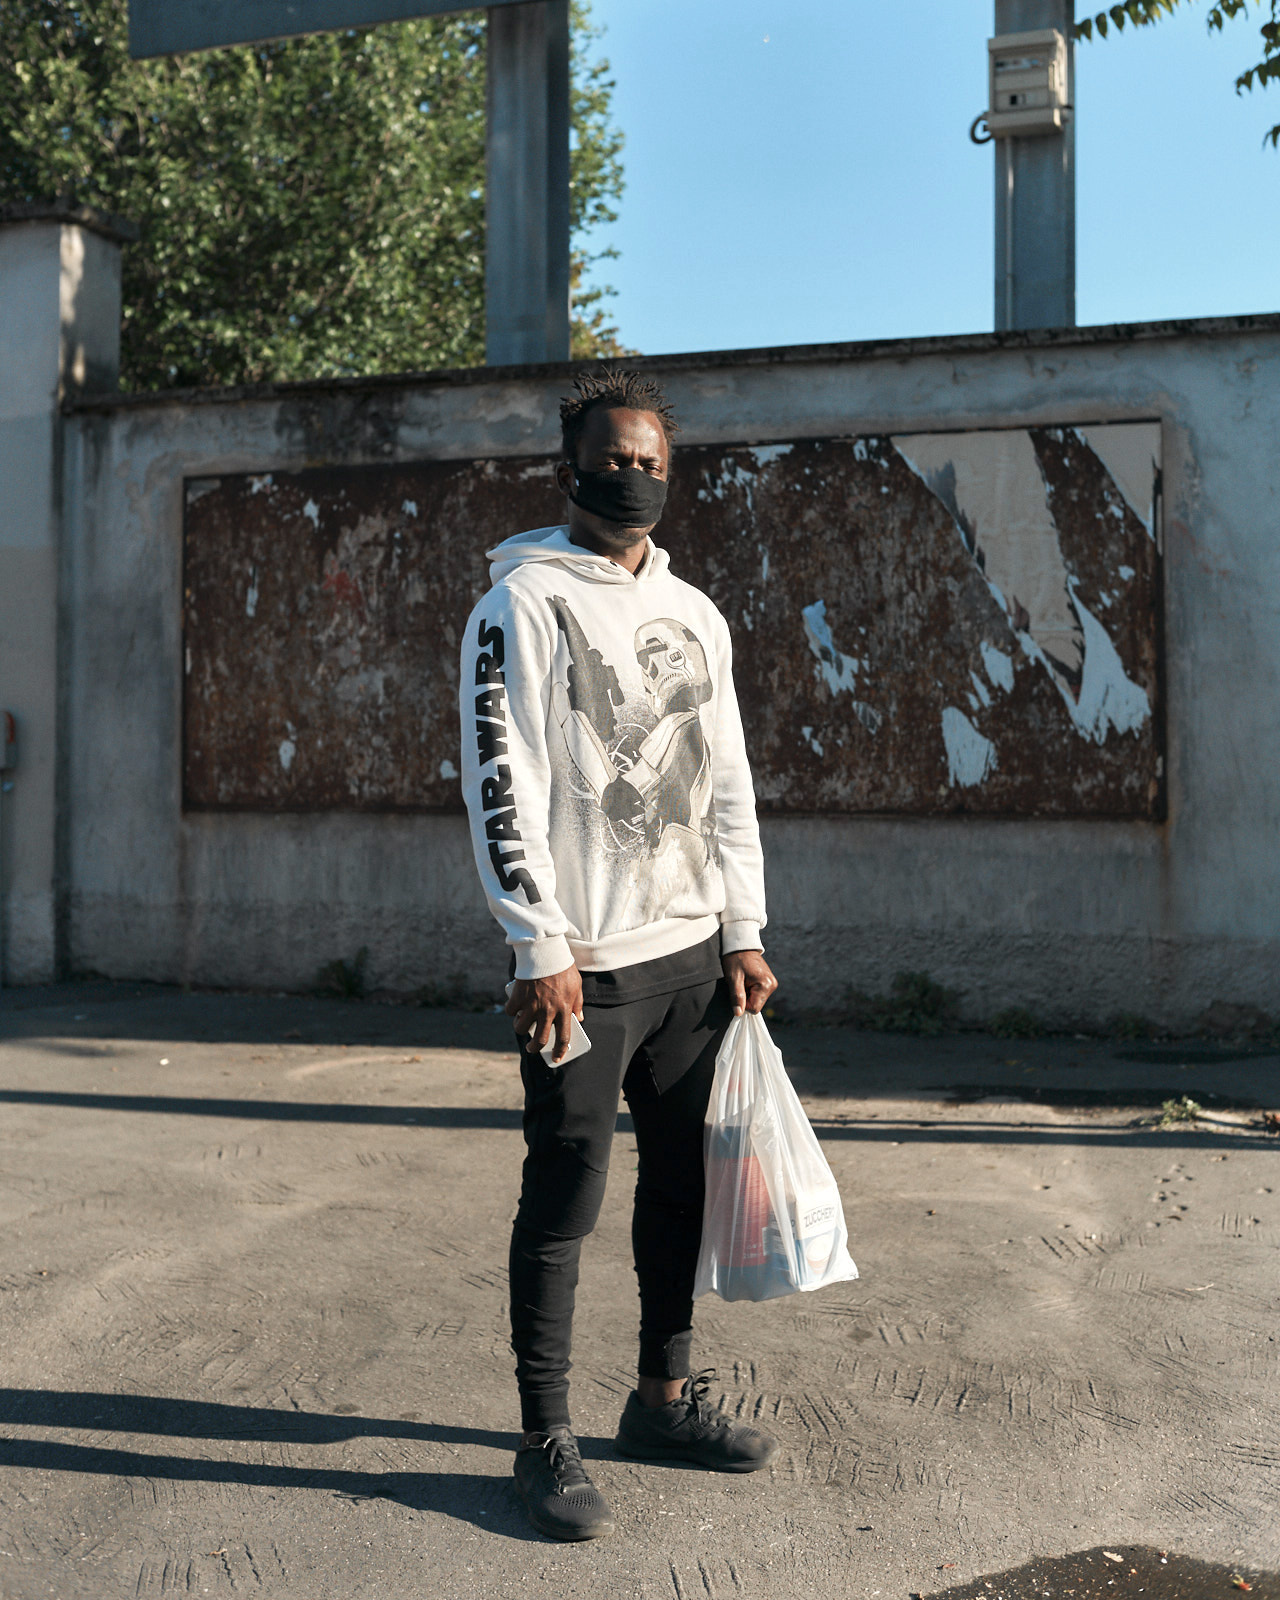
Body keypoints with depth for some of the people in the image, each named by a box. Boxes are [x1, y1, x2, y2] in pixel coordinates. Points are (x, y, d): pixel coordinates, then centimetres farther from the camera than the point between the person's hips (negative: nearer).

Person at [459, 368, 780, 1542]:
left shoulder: (696, 615, 14)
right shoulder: (525, 601, -4)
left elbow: (727, 779, 16)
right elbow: (503, 781, -11)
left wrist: (744, 935, 10)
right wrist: (541, 947, -16)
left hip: (692, 955, 6)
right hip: (585, 961, -6)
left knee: (683, 1177, 13)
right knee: (565, 1201, -1)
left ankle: (665, 1397, 29)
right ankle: (546, 1440, 13)